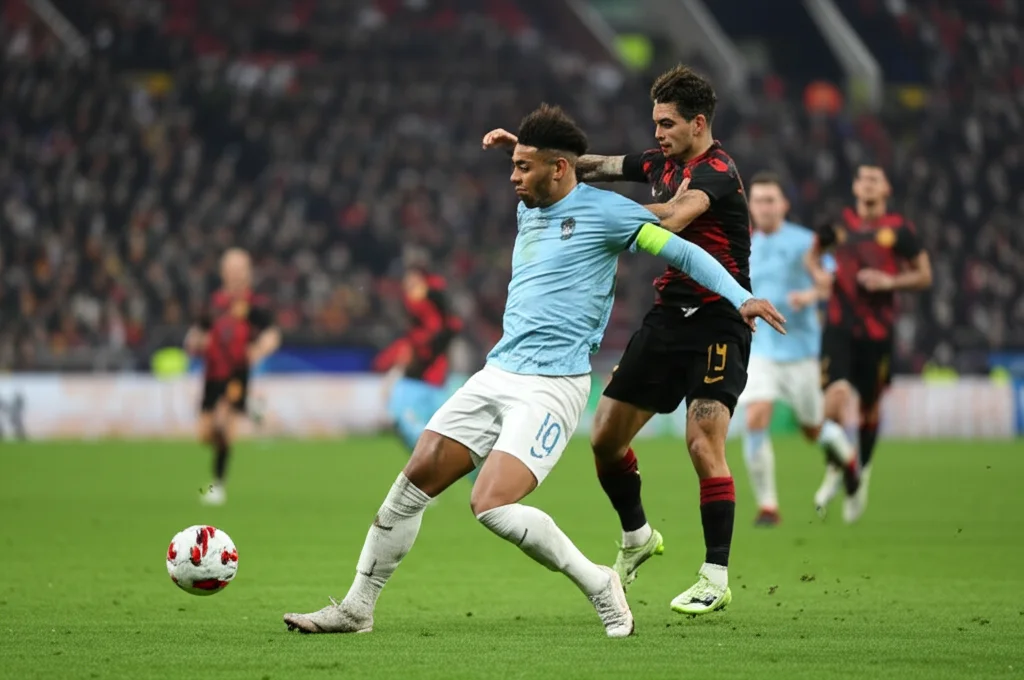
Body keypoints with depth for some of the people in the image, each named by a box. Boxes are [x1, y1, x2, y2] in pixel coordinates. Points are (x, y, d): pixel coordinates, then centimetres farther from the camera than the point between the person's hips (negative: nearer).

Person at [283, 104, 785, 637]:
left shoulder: (605, 211, -7)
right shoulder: (528, 210, 15)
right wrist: (517, 145, 25)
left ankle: (598, 585, -4)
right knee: (415, 479, 2)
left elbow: (683, 251, -6)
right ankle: (357, 608, 12)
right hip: (496, 374, 8)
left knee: (491, 506, -22)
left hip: (552, 387, -8)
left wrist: (740, 297, -14)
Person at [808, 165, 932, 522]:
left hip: (878, 331, 0)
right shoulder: (839, 222, 6)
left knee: (869, 409, 9)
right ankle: (834, 471, 4)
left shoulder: (899, 229, 1)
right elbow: (813, 251, 23)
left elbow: (924, 276, 4)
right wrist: (817, 273, 2)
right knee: (836, 398, -18)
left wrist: (890, 281, -12)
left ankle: (861, 474, 34)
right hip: (840, 327, 0)